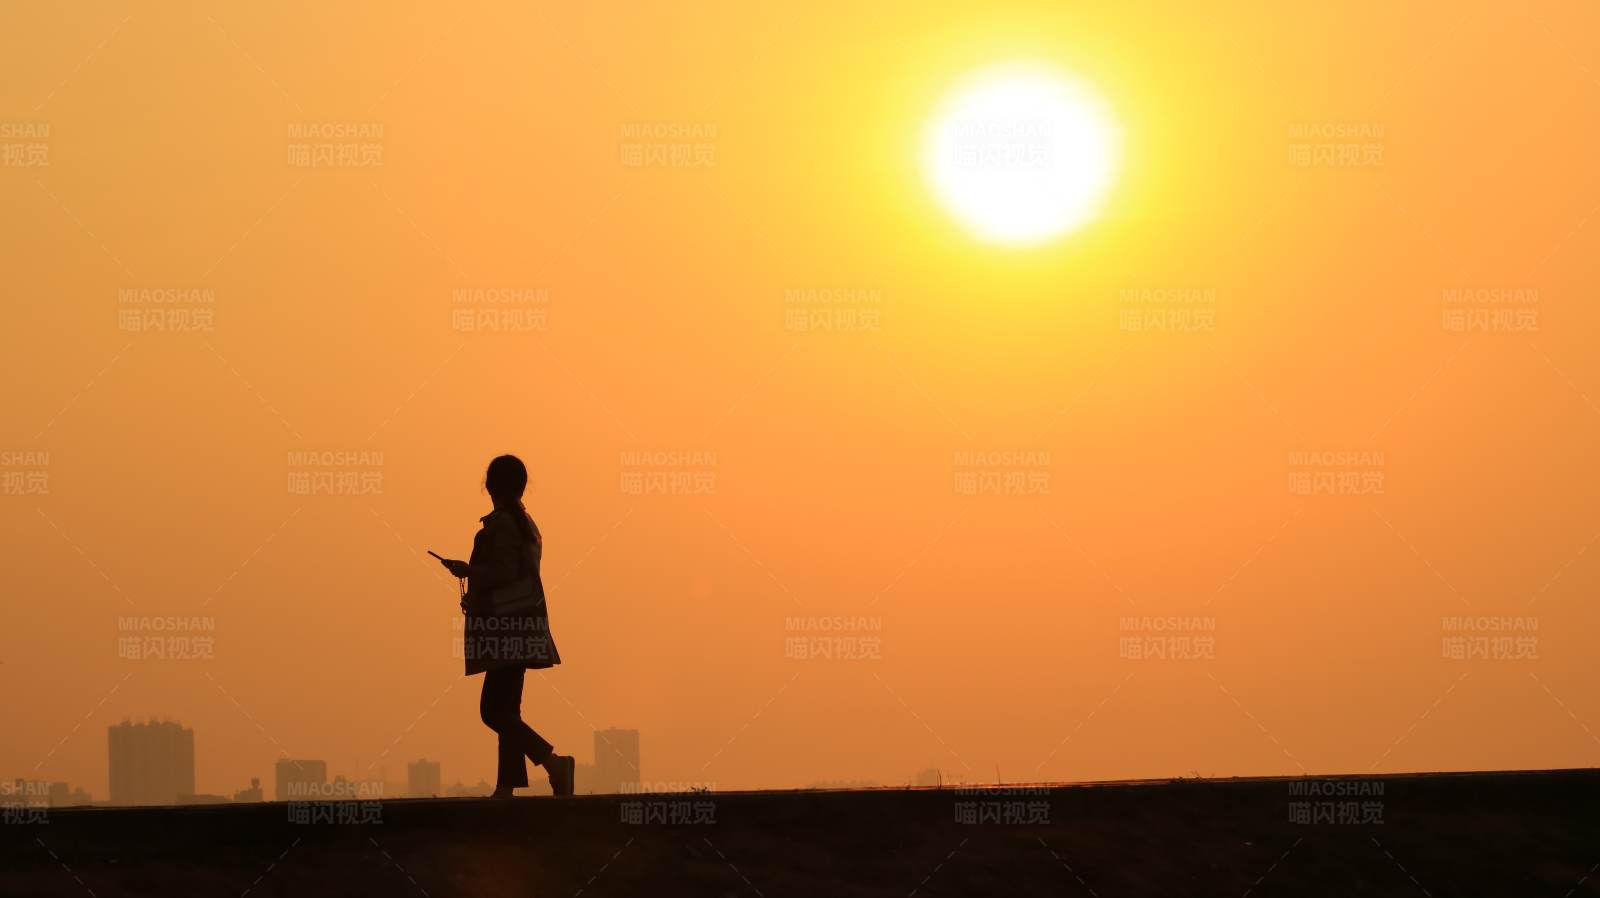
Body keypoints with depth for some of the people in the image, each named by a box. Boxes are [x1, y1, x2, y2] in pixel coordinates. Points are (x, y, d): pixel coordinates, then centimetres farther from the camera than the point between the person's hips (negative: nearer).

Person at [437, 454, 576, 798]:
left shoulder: (500, 523, -13)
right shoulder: (526, 522, 16)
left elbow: (506, 572, -21)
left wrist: (467, 570, -6)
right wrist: (475, 595, 25)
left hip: (508, 627, -10)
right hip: (520, 623, 10)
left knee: (494, 711, -11)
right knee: (505, 710, 10)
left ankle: (554, 763, -20)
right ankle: (506, 788, 9)